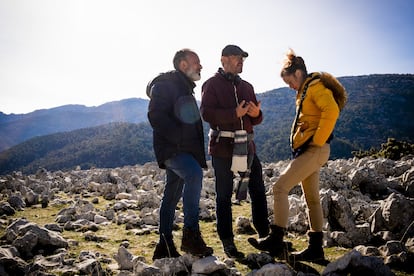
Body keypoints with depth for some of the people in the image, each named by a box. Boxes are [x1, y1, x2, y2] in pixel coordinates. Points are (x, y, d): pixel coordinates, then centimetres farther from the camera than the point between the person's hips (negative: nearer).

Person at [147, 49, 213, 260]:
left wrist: (196, 151, 19)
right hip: (170, 148, -10)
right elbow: (156, 116, -19)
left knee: (172, 197, 10)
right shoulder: (165, 83, -6)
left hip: (183, 150, 10)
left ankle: (165, 246, 18)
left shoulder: (185, 87, 24)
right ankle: (191, 234, -27)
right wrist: (179, 137, -24)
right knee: (194, 174, -32)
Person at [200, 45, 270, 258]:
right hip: (222, 147, -6)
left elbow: (255, 120, 19)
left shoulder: (246, 86, 18)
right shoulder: (212, 84, 0)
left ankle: (264, 235, 21)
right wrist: (235, 114, -23)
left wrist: (256, 115, -5)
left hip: (246, 146, 6)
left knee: (258, 191, 8)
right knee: (224, 195, 2)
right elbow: (206, 113, -15)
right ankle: (227, 243, 12)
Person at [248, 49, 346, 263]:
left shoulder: (315, 86, -8)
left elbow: (332, 111, -25)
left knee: (280, 187, -15)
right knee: (312, 199, 10)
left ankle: (275, 241, -11)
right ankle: (316, 249, 17)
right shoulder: (305, 90, 22)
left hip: (314, 150, -11)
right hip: (308, 150, 11)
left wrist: (317, 141, -22)